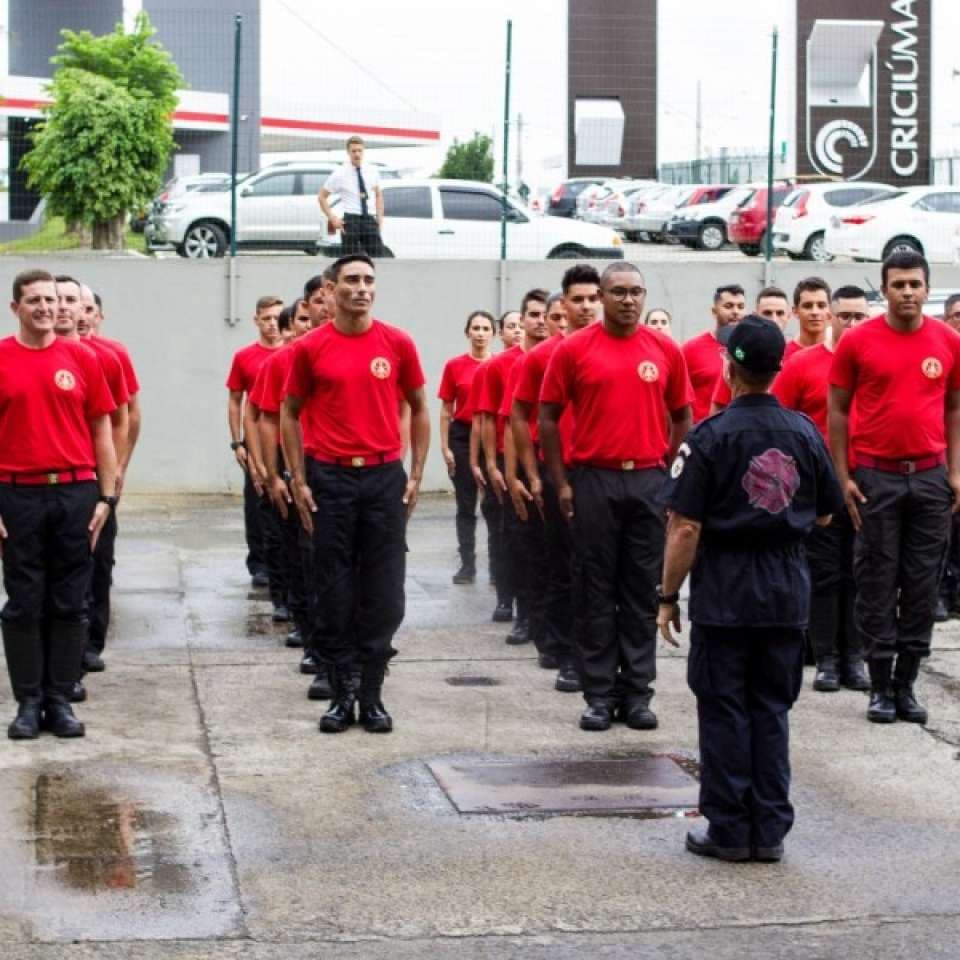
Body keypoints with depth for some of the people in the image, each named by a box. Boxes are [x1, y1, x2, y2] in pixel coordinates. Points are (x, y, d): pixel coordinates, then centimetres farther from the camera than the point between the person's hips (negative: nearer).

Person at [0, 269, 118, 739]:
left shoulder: (82, 358, 5)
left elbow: (102, 431, 8)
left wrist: (107, 496, 2)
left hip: (76, 492, 1)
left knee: (69, 603, 5)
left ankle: (60, 700, 13)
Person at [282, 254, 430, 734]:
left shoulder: (398, 343, 2)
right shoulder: (309, 348, 0)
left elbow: (419, 409, 10)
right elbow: (290, 414, 7)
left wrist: (416, 474, 4)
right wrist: (299, 480, 1)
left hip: (384, 478, 1)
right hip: (329, 478, -1)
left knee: (383, 591, 2)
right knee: (334, 590, 4)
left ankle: (372, 695, 12)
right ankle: (342, 692, 13)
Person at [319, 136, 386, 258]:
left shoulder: (372, 171, 8)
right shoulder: (340, 174, -2)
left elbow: (378, 195, 23)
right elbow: (322, 197, 6)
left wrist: (379, 217, 11)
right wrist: (332, 218, -4)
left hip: (370, 220, 3)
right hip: (351, 220, -3)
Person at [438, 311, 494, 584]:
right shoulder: (454, 366, 2)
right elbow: (446, 410, 5)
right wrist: (445, 447, 0)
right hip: (462, 437, 1)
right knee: (466, 505, 6)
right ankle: (467, 564, 10)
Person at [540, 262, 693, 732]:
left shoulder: (667, 350, 4)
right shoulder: (572, 350, -1)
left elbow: (681, 417, 13)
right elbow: (548, 418, 2)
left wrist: (670, 469, 6)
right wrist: (561, 482, -2)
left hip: (648, 482, 2)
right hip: (593, 482, -2)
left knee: (643, 590, 6)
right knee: (595, 590, 3)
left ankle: (637, 692, 13)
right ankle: (599, 693, 9)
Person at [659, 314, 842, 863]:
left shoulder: (710, 437, -12)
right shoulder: (805, 433, 0)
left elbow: (686, 528, -13)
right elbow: (824, 515, 11)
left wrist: (668, 597, -5)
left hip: (724, 592, -4)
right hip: (788, 591, 4)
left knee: (724, 710, 5)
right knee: (773, 708, 11)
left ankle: (729, 831, 9)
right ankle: (771, 830, 13)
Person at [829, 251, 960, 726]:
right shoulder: (858, 341, -4)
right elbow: (837, 411, 2)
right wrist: (843, 477, -3)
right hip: (875, 477, -2)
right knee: (877, 583, 2)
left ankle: (906, 684, 13)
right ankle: (880, 686, 10)